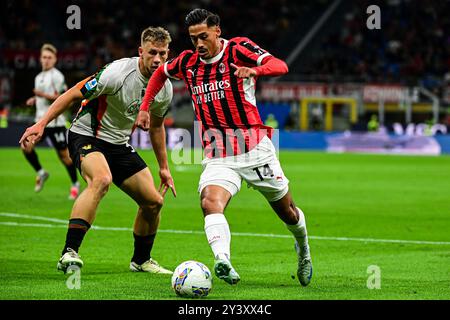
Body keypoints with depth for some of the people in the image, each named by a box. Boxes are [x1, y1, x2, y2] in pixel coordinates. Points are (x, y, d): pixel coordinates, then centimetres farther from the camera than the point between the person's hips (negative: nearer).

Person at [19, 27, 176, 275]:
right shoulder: (118, 72, -24)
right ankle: (69, 253, -41)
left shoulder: (165, 89, -1)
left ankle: (141, 260, 28)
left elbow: (156, 125, 18)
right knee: (102, 179, -38)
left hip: (119, 145, 7)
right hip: (86, 136, -7)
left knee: (153, 201, 3)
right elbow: (74, 94, -18)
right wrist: (41, 124, -24)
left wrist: (163, 167, 22)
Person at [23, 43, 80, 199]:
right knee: (26, 147, -9)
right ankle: (40, 173, 11)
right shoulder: (39, 77, 16)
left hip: (54, 121, -7)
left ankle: (75, 184, 13)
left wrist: (43, 95, -24)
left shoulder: (56, 76, -9)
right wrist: (34, 99, 11)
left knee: (64, 154, -1)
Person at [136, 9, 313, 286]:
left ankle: (304, 251, 44)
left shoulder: (238, 49, -9)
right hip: (218, 157, 3)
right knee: (210, 203, -29)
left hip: (254, 148, -3)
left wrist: (254, 69, -45)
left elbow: (280, 66, -24)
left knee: (287, 212, 13)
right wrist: (145, 107, 16)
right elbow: (160, 73, 28)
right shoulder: (188, 62, 6)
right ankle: (223, 262, -48)